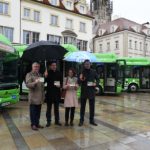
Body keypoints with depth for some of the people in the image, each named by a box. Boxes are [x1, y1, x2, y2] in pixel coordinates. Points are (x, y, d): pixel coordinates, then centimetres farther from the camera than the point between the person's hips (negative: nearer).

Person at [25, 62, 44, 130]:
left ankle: (37, 123, 20)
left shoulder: (40, 74, 17)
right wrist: (35, 82, -30)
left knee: (38, 111, 10)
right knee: (33, 111, 1)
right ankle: (33, 124, 11)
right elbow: (28, 84, -14)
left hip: (40, 96, 6)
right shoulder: (29, 75, -3)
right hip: (33, 96, -6)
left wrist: (43, 95, 17)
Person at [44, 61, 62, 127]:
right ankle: (48, 121, 15)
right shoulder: (48, 72, -3)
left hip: (57, 92, 3)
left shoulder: (58, 73, 6)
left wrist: (60, 85, -10)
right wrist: (45, 76, -28)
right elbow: (44, 81, -10)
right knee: (49, 108, 6)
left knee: (56, 107, 12)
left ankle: (57, 121, 23)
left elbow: (61, 81, 10)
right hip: (49, 92, -3)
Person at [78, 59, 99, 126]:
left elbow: (97, 79, 9)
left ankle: (91, 120, 22)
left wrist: (95, 83, -11)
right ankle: (81, 120, 17)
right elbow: (79, 82, -1)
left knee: (92, 106, 9)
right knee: (82, 106, 6)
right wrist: (80, 79, -23)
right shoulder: (82, 72, -1)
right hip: (84, 91, -1)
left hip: (91, 91, 1)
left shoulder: (93, 72, 1)